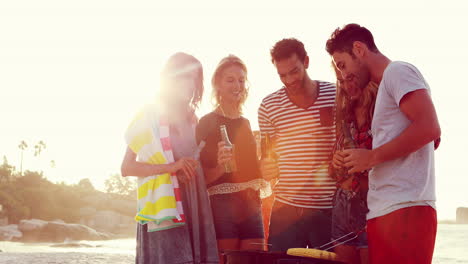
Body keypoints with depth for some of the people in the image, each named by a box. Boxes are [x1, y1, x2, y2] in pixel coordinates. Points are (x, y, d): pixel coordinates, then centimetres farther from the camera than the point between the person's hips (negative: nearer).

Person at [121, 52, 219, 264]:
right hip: (164, 211, -5)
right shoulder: (150, 115, 1)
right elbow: (127, 168, -4)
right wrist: (171, 167, -15)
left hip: (193, 207, 6)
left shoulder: (192, 119, 20)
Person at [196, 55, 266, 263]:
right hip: (222, 204, -6)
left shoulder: (245, 123, 17)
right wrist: (220, 168, -24)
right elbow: (201, 176, -6)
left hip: (251, 205, 6)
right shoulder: (207, 123, -2)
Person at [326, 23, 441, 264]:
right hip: (384, 210, 9)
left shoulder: (398, 71, -2)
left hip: (405, 208, -9)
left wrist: (371, 158, -9)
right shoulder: (384, 88, 26)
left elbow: (429, 127, -15)